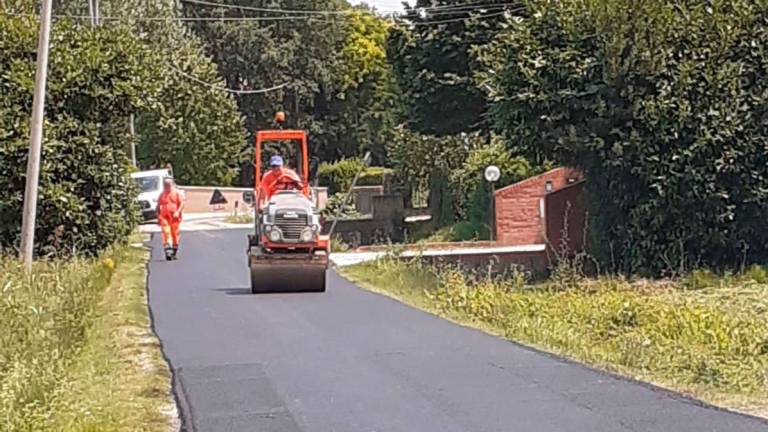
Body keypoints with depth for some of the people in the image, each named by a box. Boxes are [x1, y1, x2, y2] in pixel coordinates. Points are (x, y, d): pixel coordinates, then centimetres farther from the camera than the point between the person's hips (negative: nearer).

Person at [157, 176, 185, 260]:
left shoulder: (177, 193, 4)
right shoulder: (162, 195, 12)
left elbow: (182, 203, -3)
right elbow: (158, 206, 17)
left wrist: (177, 212, -18)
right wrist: (158, 216, 7)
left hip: (174, 218, -1)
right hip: (164, 217, 1)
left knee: (175, 234, 5)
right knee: (166, 233, -13)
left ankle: (174, 253, 17)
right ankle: (168, 252, -20)